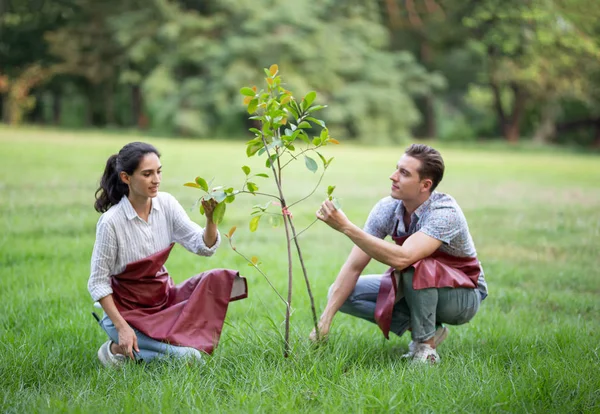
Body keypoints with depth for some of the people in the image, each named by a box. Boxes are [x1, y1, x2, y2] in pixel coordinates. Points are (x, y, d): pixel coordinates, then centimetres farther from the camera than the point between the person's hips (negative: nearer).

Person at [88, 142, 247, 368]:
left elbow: (204, 246, -9)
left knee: (218, 279, -18)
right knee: (188, 356, -24)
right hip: (128, 310, -6)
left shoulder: (166, 203, -5)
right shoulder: (111, 222, -20)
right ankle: (119, 349, -2)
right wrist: (122, 327, -20)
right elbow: (98, 282, -14)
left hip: (164, 296, 6)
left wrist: (210, 219, -29)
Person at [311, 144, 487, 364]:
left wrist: (346, 227, -47)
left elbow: (401, 258, -46)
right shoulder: (387, 208, -15)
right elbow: (354, 266, -15)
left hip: (463, 296, -6)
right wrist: (324, 321, -21)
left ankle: (426, 346, -16)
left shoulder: (445, 212, -32)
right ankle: (423, 327, -1)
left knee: (413, 266, -38)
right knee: (340, 293, -9)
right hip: (414, 289, 6)